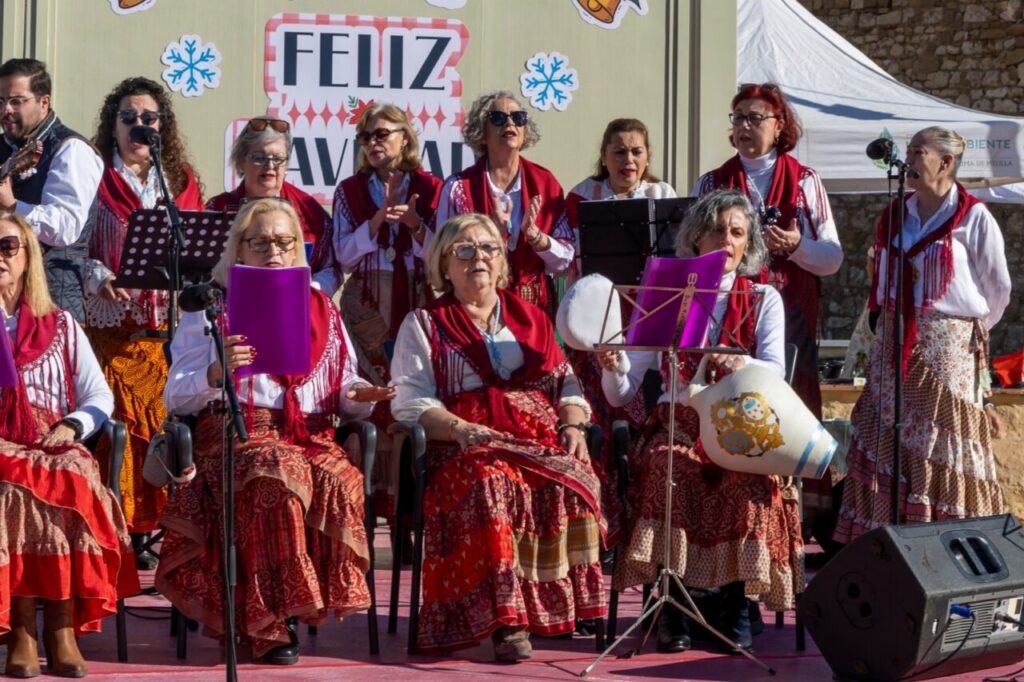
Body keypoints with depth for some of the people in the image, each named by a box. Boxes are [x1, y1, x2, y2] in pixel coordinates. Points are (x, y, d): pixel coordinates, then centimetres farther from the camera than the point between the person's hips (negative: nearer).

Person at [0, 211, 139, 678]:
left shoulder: (60, 326, 19)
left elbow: (99, 397, 13)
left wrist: (71, 427, -7)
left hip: (54, 451, 1)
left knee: (73, 484, -34)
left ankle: (63, 628, -32)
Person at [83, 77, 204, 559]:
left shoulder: (181, 181, 16)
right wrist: (98, 277, -15)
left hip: (171, 324, 3)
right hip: (112, 324, -3)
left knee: (167, 424, -3)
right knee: (118, 426, -7)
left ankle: (157, 526, 5)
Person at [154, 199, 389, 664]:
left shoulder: (322, 310, 22)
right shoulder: (210, 308, 12)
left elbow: (343, 396, 18)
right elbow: (176, 398, 4)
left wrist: (359, 398, -6)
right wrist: (216, 373, -16)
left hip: (309, 435, 3)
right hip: (236, 434, -3)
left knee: (338, 481, -32)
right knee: (277, 474, -36)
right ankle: (268, 622, -27)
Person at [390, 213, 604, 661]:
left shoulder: (533, 320, 25)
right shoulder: (424, 325, 14)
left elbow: (567, 384, 20)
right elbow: (408, 400, 1)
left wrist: (573, 427, -3)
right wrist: (461, 428, -17)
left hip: (542, 437, 3)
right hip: (466, 447, -3)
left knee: (570, 481, -32)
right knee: (492, 482, -38)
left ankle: (570, 602, -23)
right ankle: (507, 619, -37)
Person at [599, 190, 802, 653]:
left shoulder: (763, 300, 12)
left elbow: (775, 372, -7)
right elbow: (621, 394, 6)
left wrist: (741, 364, -30)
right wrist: (612, 367, -18)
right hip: (677, 424, 0)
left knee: (747, 477, -34)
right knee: (667, 469, -34)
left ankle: (733, 604, -22)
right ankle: (669, 605, -28)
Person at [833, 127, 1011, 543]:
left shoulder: (973, 218, -6)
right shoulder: (895, 215, 11)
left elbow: (999, 287, 1)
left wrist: (973, 331, 9)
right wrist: (887, 324, 12)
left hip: (948, 351, -6)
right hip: (894, 348, 6)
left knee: (942, 449, -4)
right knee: (886, 442, 3)